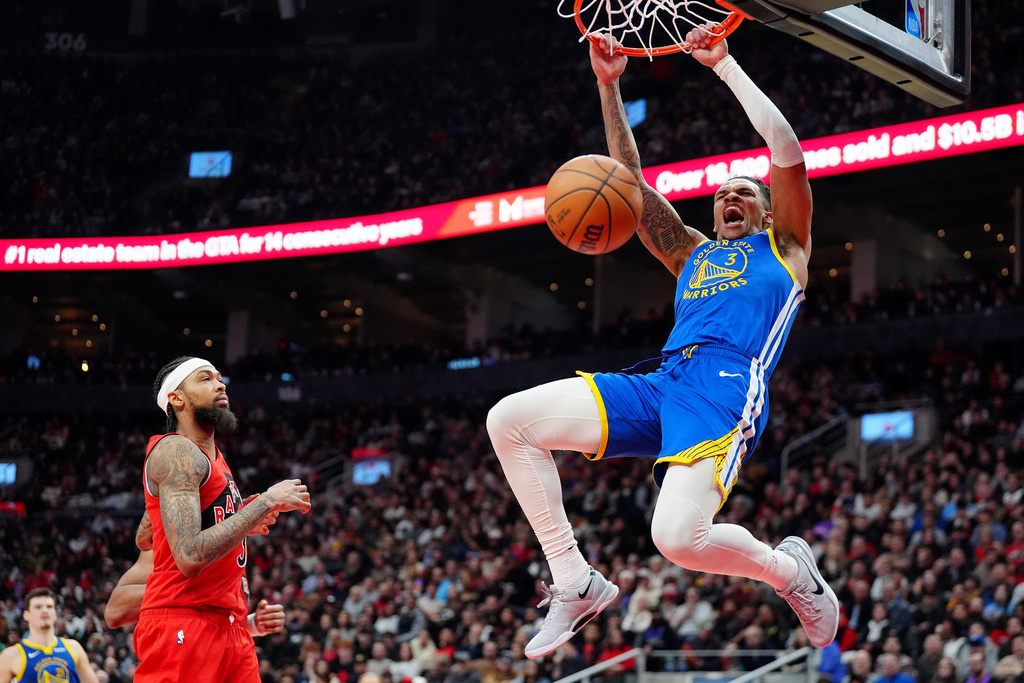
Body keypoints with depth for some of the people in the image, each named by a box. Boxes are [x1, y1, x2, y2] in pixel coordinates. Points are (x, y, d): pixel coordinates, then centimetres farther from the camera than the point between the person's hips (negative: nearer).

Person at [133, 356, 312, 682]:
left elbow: (143, 538, 31)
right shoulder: (176, 451, -10)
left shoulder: (214, 457, 20)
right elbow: (190, 558, -23)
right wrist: (266, 503, -16)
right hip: (184, 627, -9)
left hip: (230, 628, 10)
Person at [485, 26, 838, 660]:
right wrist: (610, 86, 21)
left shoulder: (784, 247, 20)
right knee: (509, 421, -10)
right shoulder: (692, 254, 34)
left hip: (727, 386, -6)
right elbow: (631, 181, 29)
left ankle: (791, 570, 3)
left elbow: (789, 154, 7)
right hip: (661, 383, 6)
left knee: (679, 536, -31)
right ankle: (576, 583, -4)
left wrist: (724, 64, 10)